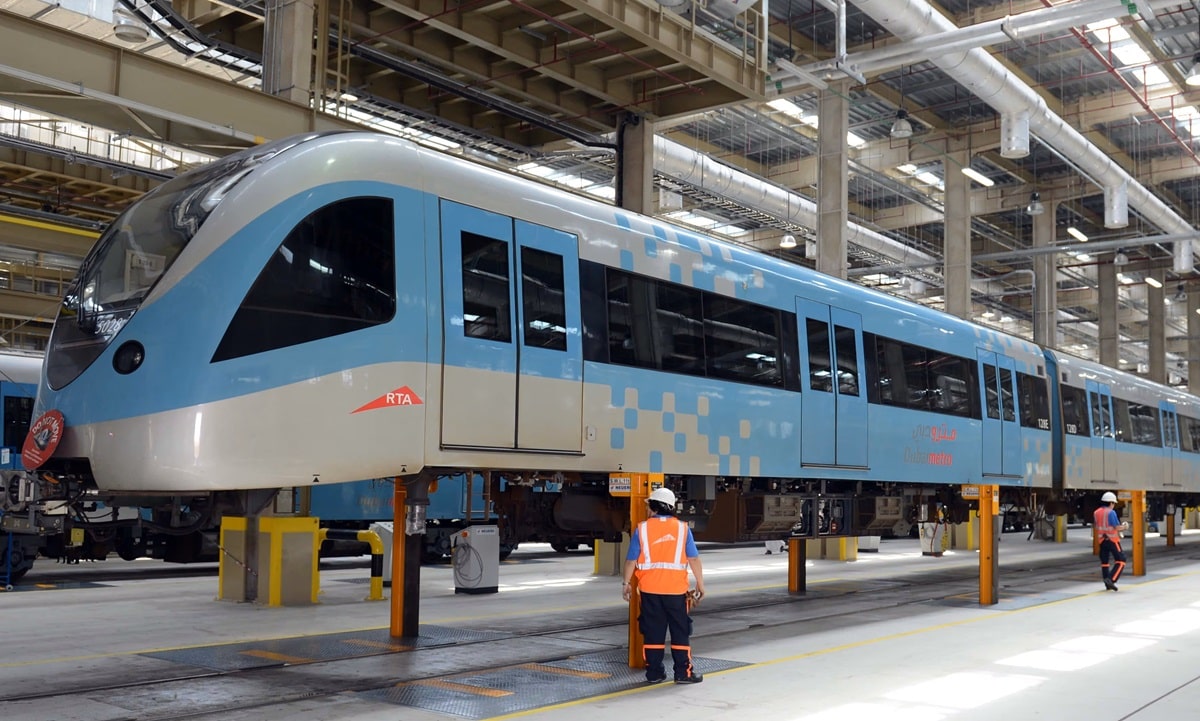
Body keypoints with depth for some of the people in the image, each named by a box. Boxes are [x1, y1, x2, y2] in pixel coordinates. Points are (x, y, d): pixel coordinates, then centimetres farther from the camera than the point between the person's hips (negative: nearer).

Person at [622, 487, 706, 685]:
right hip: (676, 589, 0)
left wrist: (627, 583, 13)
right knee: (680, 631, 8)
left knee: (653, 631, 9)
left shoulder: (642, 528, -2)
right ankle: (683, 672, 9)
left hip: (649, 589, 0)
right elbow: (694, 559, -3)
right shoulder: (682, 528, -2)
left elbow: (631, 560, 0)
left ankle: (654, 672, 12)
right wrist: (700, 583, 6)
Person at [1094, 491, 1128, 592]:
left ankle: (1108, 584, 17)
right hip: (1112, 539, -7)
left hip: (1102, 540, 7)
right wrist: (1125, 527, 4)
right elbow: (1117, 527, -17)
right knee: (1120, 561, 0)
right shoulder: (1111, 512, -15)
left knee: (1104, 561, 13)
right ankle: (1111, 579, -15)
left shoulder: (1096, 512, 6)